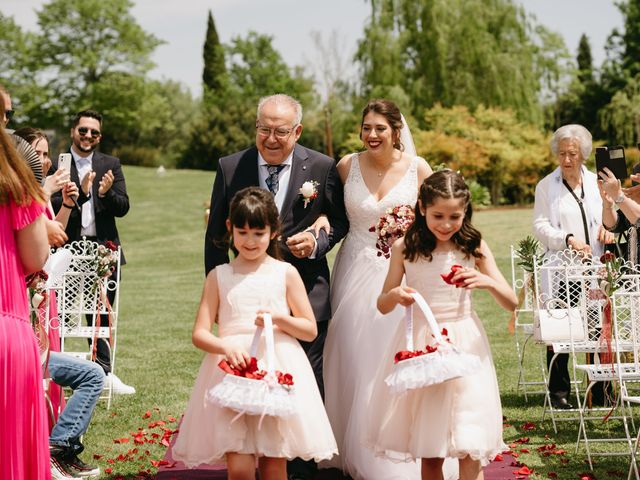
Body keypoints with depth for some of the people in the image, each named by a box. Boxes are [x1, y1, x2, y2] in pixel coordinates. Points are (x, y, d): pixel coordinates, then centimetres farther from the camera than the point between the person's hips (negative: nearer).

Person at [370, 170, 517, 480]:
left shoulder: (474, 247, -1)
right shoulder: (405, 248, -1)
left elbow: (511, 304, -1)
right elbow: (382, 306, 7)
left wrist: (488, 282, -22)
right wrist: (394, 295, -16)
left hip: (465, 345, 0)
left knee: (470, 452, -5)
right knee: (429, 453, 7)